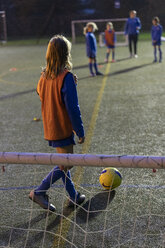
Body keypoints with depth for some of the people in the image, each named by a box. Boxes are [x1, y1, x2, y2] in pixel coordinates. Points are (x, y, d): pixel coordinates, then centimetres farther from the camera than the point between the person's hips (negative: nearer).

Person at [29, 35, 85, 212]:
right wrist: (80, 131, -11)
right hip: (63, 129, -8)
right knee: (65, 164, 4)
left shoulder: (44, 75, 2)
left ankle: (73, 196, 29)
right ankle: (39, 192, 6)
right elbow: (72, 108, -20)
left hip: (50, 128, 8)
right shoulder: (66, 77, -20)